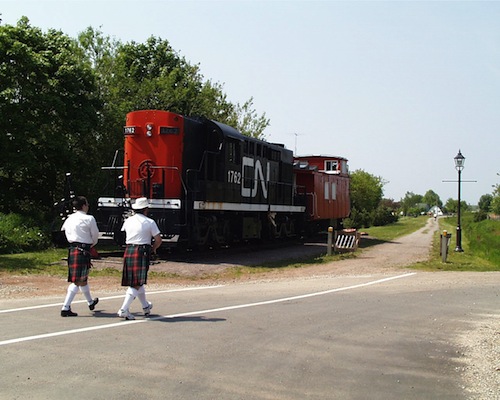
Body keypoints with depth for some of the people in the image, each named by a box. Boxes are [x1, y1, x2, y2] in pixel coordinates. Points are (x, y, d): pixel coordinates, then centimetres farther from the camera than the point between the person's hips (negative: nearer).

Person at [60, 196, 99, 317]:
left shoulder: (69, 219, 10)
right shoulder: (89, 219, -9)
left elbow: (67, 235, 15)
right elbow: (95, 235, -1)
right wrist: (92, 244, 20)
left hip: (72, 249, 8)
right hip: (83, 251, -8)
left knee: (83, 278, 23)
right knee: (77, 281, -7)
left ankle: (90, 302, 43)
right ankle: (65, 308, -13)